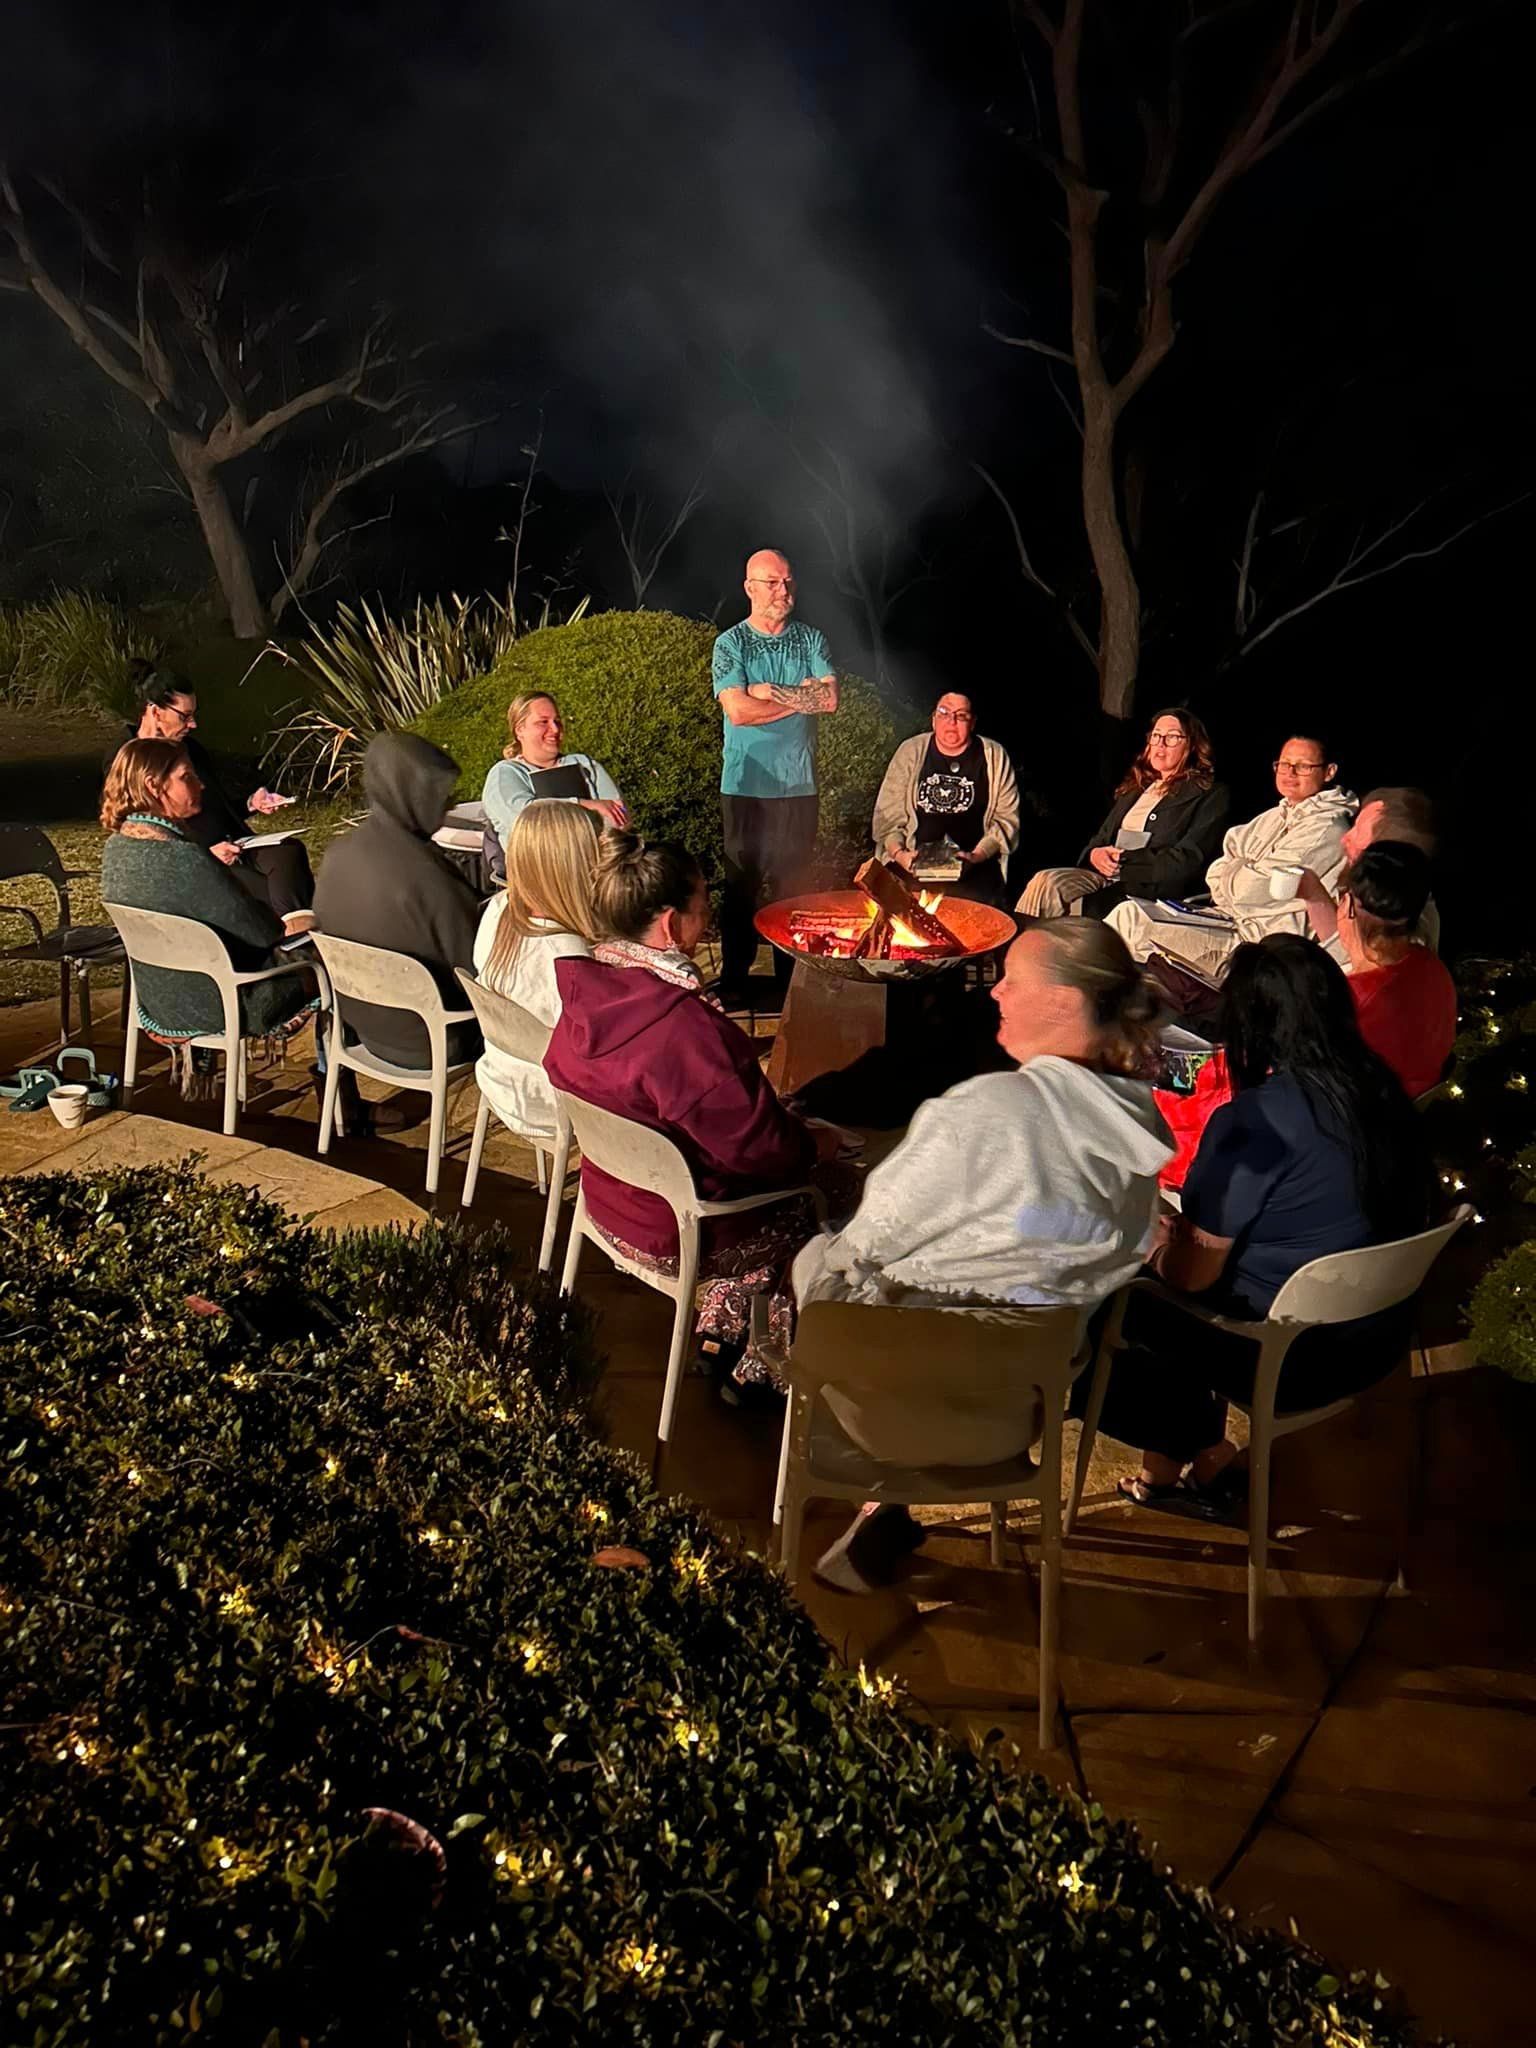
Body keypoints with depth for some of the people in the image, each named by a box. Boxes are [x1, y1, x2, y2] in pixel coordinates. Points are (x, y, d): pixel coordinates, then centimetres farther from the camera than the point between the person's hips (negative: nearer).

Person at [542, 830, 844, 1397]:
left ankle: (719, 1331, 31)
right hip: (673, 1234, -8)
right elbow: (756, 1143, -27)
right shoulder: (686, 1028, -34)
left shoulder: (585, 989, -9)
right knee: (813, 1211, 16)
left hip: (610, 1200, 8)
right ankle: (756, 1372, 29)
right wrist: (815, 1143, -3)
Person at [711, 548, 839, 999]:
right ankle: (733, 981, 8)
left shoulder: (812, 640, 9)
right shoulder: (730, 644, 2)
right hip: (746, 785, -2)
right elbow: (738, 711, -13)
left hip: (798, 784, 2)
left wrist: (770, 692, -8)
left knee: (794, 885, 5)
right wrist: (801, 697, -5)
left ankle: (792, 976, 15)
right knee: (742, 884, 0)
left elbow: (829, 700, -5)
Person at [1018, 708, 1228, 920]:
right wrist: (1094, 854, -2)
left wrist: (1124, 859, -9)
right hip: (1105, 877, 6)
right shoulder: (1135, 787, 26)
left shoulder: (1210, 795, 4)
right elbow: (1102, 837, 23)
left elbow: (1186, 862, -8)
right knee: (1046, 881, -25)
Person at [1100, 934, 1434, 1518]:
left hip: (1293, 1359, -7)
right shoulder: (1382, 1092, -5)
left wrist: (1162, 1250, 6)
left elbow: (1191, 1272, -17)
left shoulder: (1250, 1123, -26)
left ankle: (1208, 1456, 26)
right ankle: (1201, 1460, 27)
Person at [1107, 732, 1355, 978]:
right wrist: (1245, 871, -6)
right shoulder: (1275, 817, 19)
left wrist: (1232, 872, 4)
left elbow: (1254, 890, -15)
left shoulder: (1327, 829, -10)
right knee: (1130, 910, -6)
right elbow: (1216, 874, 13)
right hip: (1228, 917, 9)